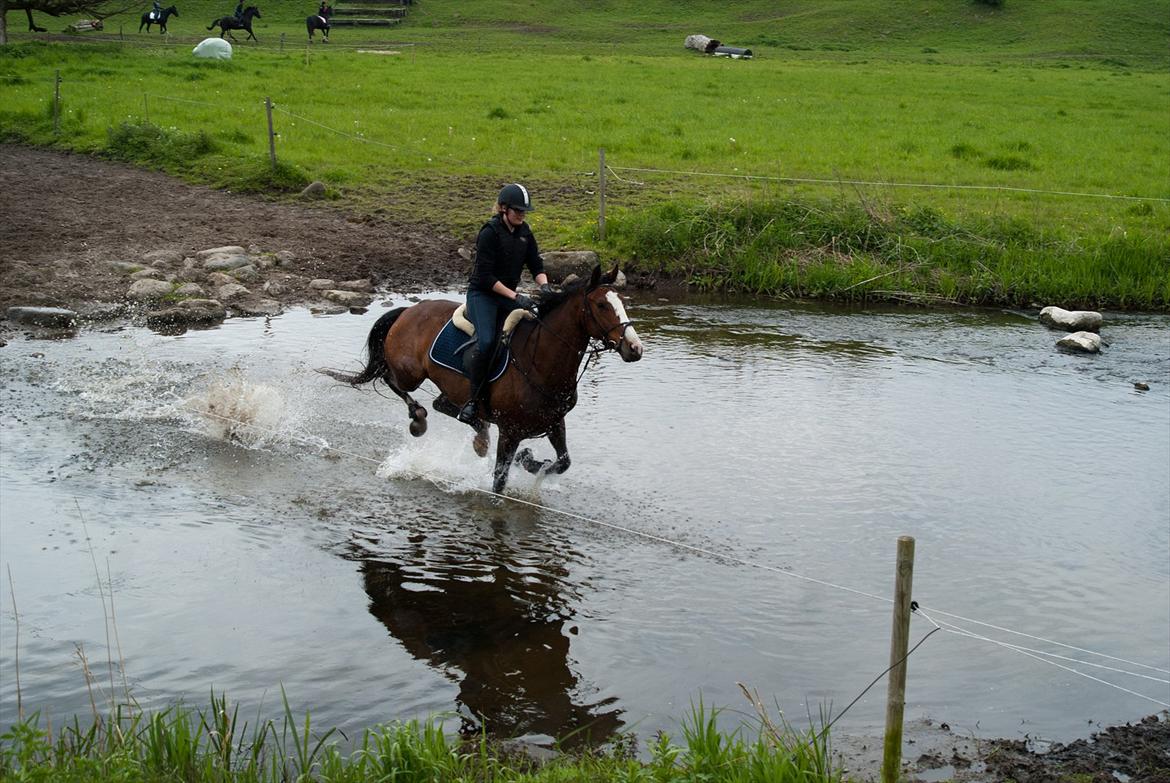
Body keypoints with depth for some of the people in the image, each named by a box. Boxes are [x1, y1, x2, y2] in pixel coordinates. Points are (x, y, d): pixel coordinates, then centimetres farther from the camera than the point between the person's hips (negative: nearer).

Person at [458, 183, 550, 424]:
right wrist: (516, 297, -24)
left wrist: (544, 286, -13)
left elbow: (536, 266, 10)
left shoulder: (524, 232, 6)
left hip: (509, 294, 7)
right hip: (482, 294, -7)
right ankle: (473, 399, -20)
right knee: (486, 341, -29)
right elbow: (485, 276, -19)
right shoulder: (490, 232, -15)